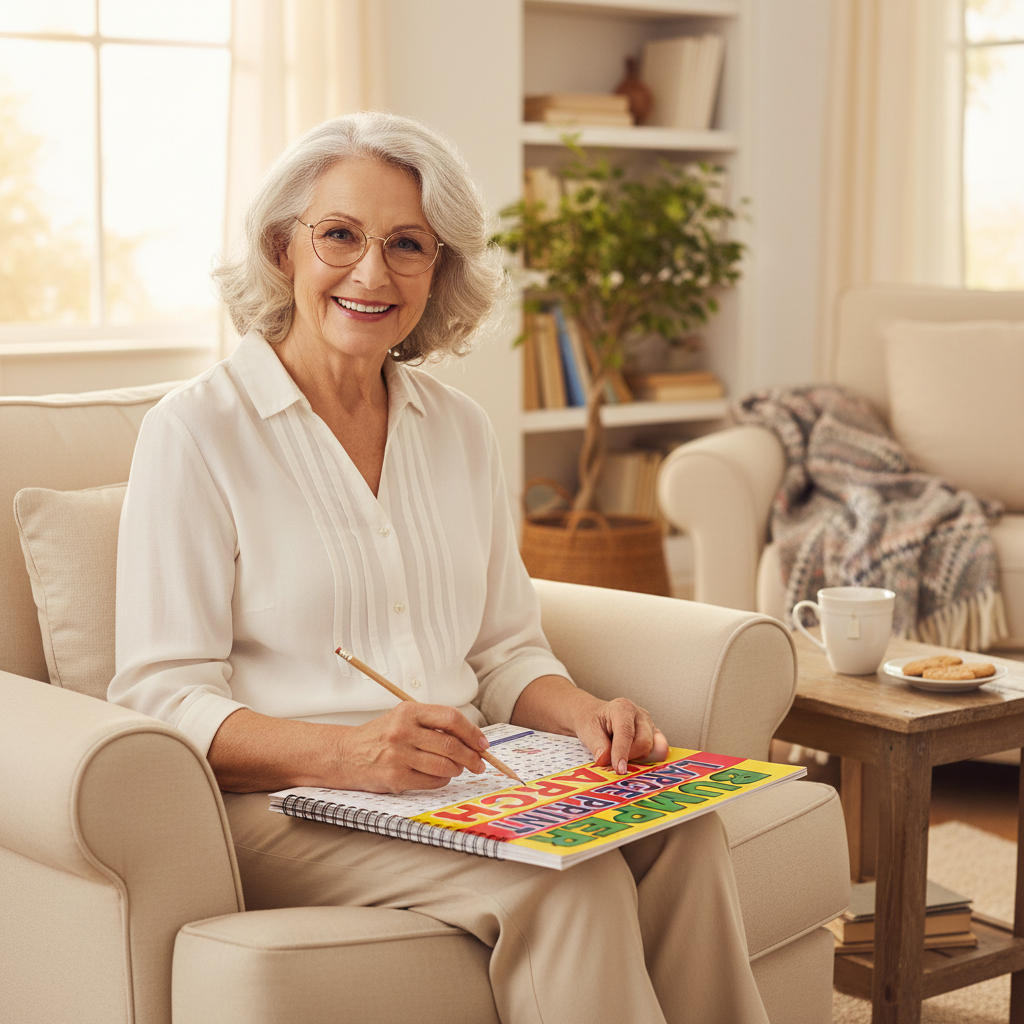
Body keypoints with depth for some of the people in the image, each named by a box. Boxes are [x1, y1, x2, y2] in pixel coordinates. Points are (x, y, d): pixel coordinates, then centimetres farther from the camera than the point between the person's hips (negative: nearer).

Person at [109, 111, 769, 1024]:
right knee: (570, 882, -30)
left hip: (461, 784, 6)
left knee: (682, 833, -23)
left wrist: (584, 714, -6)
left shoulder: (459, 428, 15)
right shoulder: (196, 432, -4)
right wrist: (343, 753, -27)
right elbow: (162, 695, -11)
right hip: (286, 807, -5)